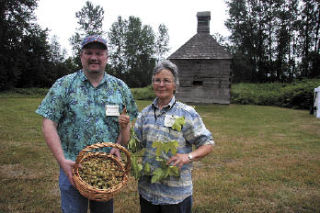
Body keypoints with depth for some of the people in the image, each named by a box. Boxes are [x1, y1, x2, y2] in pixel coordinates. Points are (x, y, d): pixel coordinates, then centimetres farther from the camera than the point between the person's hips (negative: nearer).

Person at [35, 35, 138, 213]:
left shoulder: (120, 87, 4)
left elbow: (129, 123, 7)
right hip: (73, 167, -2)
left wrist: (119, 146, -10)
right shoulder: (64, 85, -3)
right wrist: (62, 160, -16)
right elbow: (49, 124, -7)